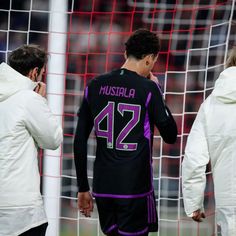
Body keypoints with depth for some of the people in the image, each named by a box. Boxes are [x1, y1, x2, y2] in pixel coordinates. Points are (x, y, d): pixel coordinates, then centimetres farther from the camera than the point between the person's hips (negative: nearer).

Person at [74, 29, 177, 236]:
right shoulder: (148, 88, -8)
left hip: (103, 187, 5)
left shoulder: (95, 86, 5)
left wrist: (83, 188, 14)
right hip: (136, 188, -5)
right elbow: (171, 136, 0)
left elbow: (80, 140, 7)